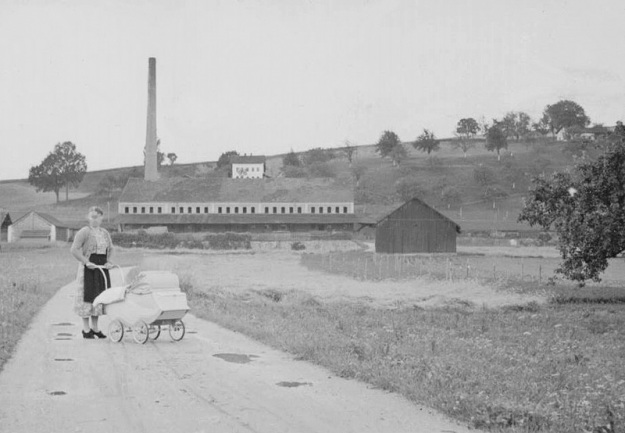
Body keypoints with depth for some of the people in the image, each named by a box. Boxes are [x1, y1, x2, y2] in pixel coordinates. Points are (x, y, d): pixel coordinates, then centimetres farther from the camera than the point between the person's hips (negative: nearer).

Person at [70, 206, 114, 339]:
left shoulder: (105, 233, 13)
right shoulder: (84, 232, -8)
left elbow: (110, 248, 26)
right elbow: (74, 250, -15)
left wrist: (108, 261, 9)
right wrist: (86, 262, -21)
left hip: (102, 268, 7)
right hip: (88, 268, -6)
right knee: (87, 296, -3)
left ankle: (95, 327, 19)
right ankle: (86, 329, 5)